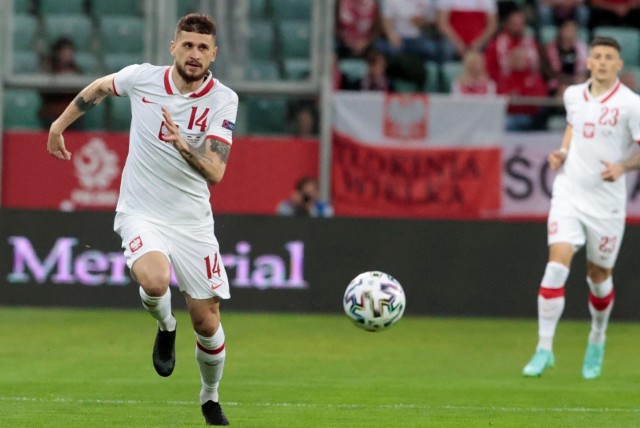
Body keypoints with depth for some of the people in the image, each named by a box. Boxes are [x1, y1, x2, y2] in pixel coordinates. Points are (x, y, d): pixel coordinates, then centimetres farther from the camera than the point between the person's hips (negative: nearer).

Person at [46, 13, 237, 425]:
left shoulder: (223, 100, -12)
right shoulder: (143, 78, -8)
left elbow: (215, 172, -23)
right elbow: (100, 88, 17)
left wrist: (182, 144, -41)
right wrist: (60, 124, 24)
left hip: (192, 220, 1)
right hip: (141, 214, -1)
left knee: (207, 321, 3)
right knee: (154, 280, -32)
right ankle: (165, 328, 4)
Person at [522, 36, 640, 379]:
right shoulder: (573, 95, 5)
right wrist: (562, 152, 8)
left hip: (606, 201, -2)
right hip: (569, 193, 2)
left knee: (599, 275, 9)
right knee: (557, 264, -14)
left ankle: (597, 339, 37)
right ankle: (544, 348, -10)